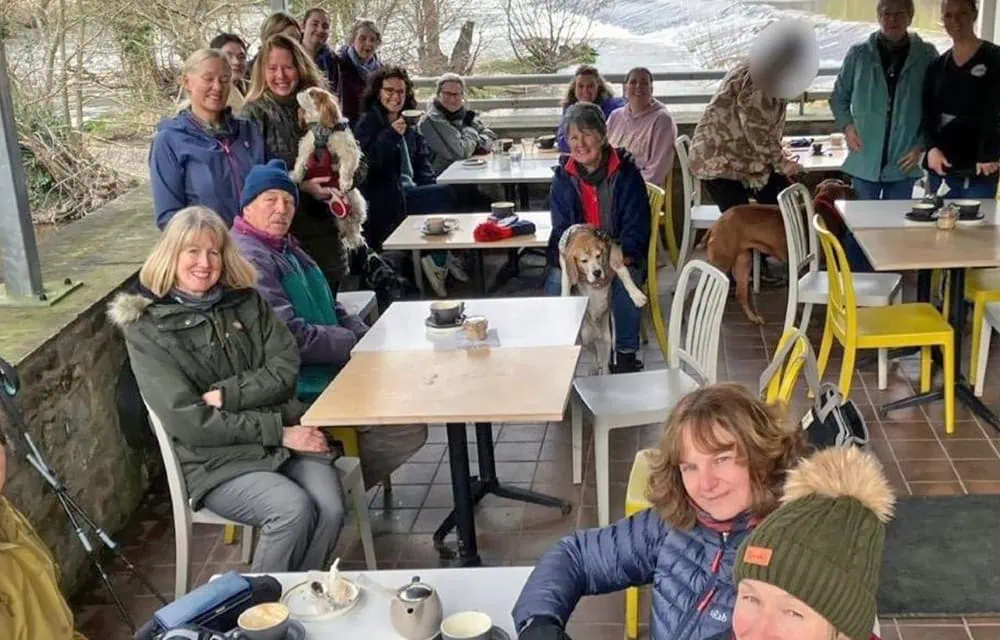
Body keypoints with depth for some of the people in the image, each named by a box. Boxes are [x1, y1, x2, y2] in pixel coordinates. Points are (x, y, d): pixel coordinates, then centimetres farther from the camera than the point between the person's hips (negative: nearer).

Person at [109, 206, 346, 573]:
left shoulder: (246, 301, 10)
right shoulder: (146, 329, -3)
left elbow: (285, 369, 2)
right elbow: (189, 422, -10)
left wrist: (225, 394, -14)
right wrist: (279, 431, -13)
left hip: (288, 434, 4)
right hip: (216, 460, -3)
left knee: (330, 509, -24)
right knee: (293, 509, -29)